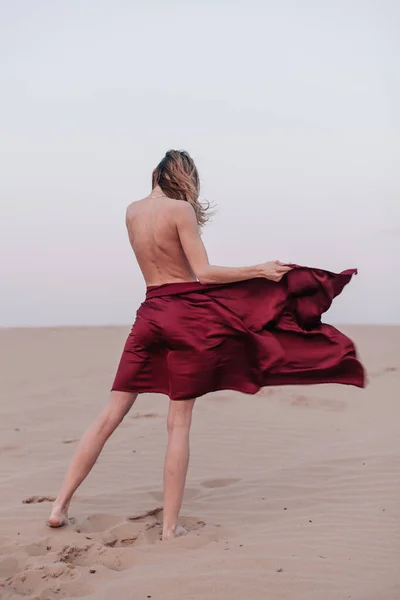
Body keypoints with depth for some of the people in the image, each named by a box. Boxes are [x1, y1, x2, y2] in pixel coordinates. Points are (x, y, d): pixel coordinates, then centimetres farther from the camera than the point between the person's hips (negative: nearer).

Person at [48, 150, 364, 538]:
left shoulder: (132, 211, 12)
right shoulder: (181, 209, -7)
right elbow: (204, 273, -12)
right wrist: (260, 269, -6)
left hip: (150, 314, 5)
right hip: (188, 314, -5)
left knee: (110, 415, 8)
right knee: (179, 424, 0)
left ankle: (61, 505, 9)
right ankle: (170, 526, 4)